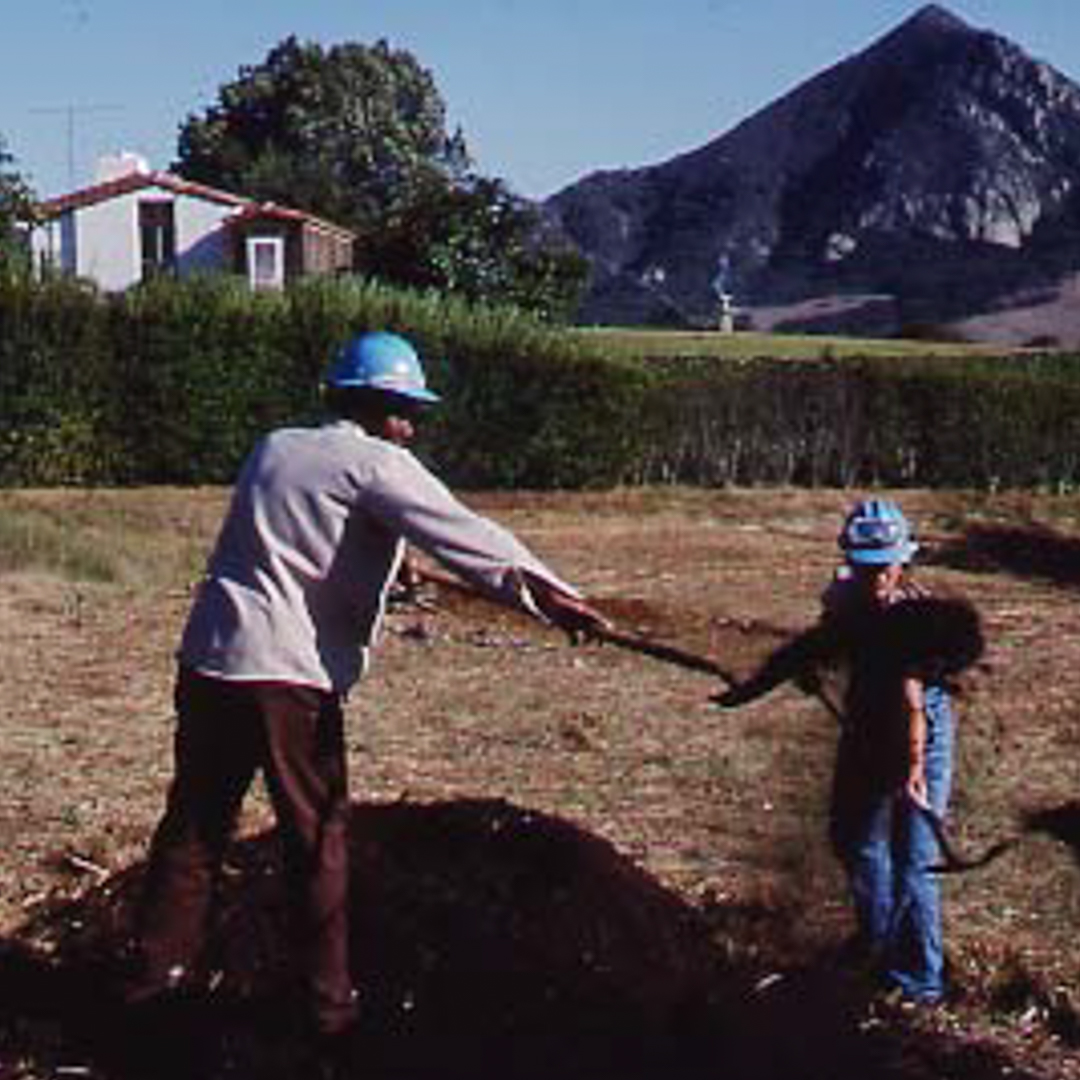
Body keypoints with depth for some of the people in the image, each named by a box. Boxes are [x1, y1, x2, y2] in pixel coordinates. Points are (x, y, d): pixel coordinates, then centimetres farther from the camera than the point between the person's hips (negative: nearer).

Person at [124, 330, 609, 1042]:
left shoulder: (273, 449, 17)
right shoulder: (375, 463, -6)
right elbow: (459, 531, -20)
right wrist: (543, 591, -29)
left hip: (210, 658, 7)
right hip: (292, 673, -7)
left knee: (195, 822, 16)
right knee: (319, 838, 5)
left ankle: (159, 968, 24)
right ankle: (329, 1000, 10)